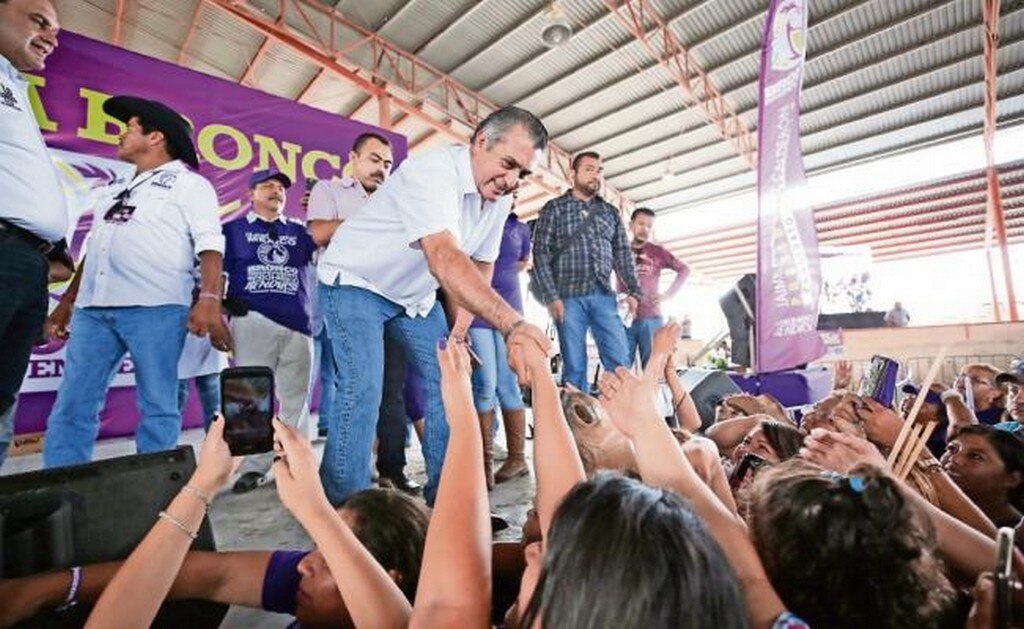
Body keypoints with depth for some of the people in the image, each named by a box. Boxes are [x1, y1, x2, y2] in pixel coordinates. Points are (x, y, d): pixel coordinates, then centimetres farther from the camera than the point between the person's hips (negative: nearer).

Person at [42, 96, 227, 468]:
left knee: (157, 407, -2)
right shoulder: (118, 190, 27)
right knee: (71, 407, 4)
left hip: (155, 307, -7)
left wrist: (209, 300, -22)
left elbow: (209, 244, -8)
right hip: (93, 308, 7)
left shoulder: (189, 183, 5)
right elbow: (93, 248, 28)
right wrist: (66, 302, 23)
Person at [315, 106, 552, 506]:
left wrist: (459, 331, -10)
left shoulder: (499, 197, -4)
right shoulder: (433, 172, -30)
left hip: (417, 295, 7)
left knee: (449, 381, 0)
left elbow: (479, 266, 1)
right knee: (362, 391, -20)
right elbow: (445, 260, -47)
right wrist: (513, 323, -58)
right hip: (356, 282, -7)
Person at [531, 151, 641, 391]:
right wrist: (551, 297, -11)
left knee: (620, 362, -1)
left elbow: (622, 254, 16)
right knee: (575, 367, 0)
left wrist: (633, 290, 3)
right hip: (569, 297, -3)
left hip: (604, 296, 3)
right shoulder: (554, 208, 6)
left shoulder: (610, 211, 18)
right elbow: (541, 254, -1)